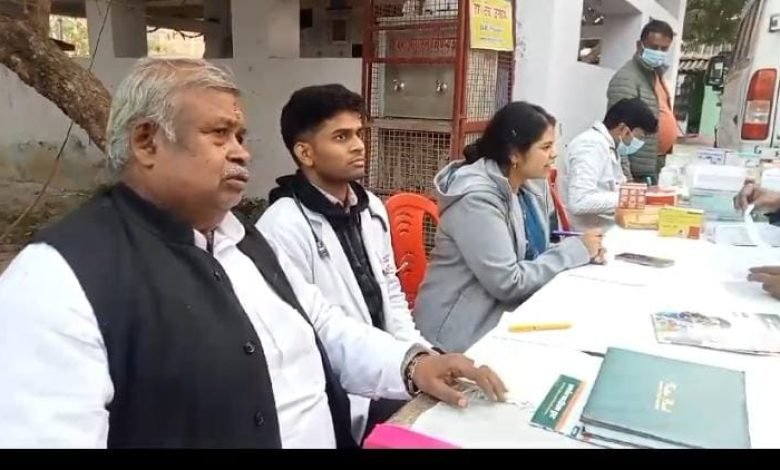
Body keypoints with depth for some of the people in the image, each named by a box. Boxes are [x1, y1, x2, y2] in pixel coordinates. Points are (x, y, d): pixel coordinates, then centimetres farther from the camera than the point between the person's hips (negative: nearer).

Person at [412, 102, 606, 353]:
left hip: (506, 312, 8)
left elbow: (536, 250, 9)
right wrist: (575, 250, -15)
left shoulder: (534, 185, 2)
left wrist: (584, 252, -10)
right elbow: (508, 283, -23)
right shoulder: (476, 198, -23)